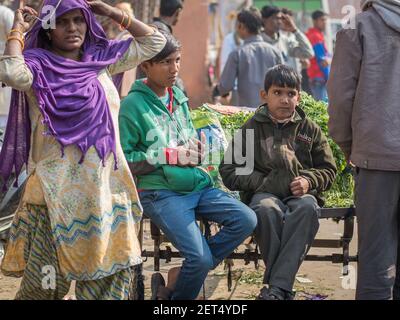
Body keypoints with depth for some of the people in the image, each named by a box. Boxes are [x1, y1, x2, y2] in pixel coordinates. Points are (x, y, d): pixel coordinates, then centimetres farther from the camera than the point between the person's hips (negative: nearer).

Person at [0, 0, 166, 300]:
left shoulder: (102, 59, 12)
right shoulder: (38, 65, -4)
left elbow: (154, 42, 17)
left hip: (107, 186, 5)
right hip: (60, 189, -5)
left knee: (111, 271, 8)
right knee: (49, 278, -3)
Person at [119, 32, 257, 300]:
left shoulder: (179, 96, 14)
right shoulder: (134, 105, -7)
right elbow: (124, 161, -11)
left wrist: (196, 148, 5)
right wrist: (172, 156, -11)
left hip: (198, 185, 7)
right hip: (161, 192, -7)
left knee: (246, 220, -13)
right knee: (201, 259, -23)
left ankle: (177, 278, -4)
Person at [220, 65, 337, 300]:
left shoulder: (310, 130, 17)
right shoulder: (252, 129, 12)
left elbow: (328, 170, 18)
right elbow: (229, 172, 8)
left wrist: (309, 181, -4)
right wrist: (261, 182, -7)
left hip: (300, 193, 1)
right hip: (264, 193, -1)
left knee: (308, 208, -37)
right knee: (266, 209, -39)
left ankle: (276, 287, -42)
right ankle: (284, 287, -32)